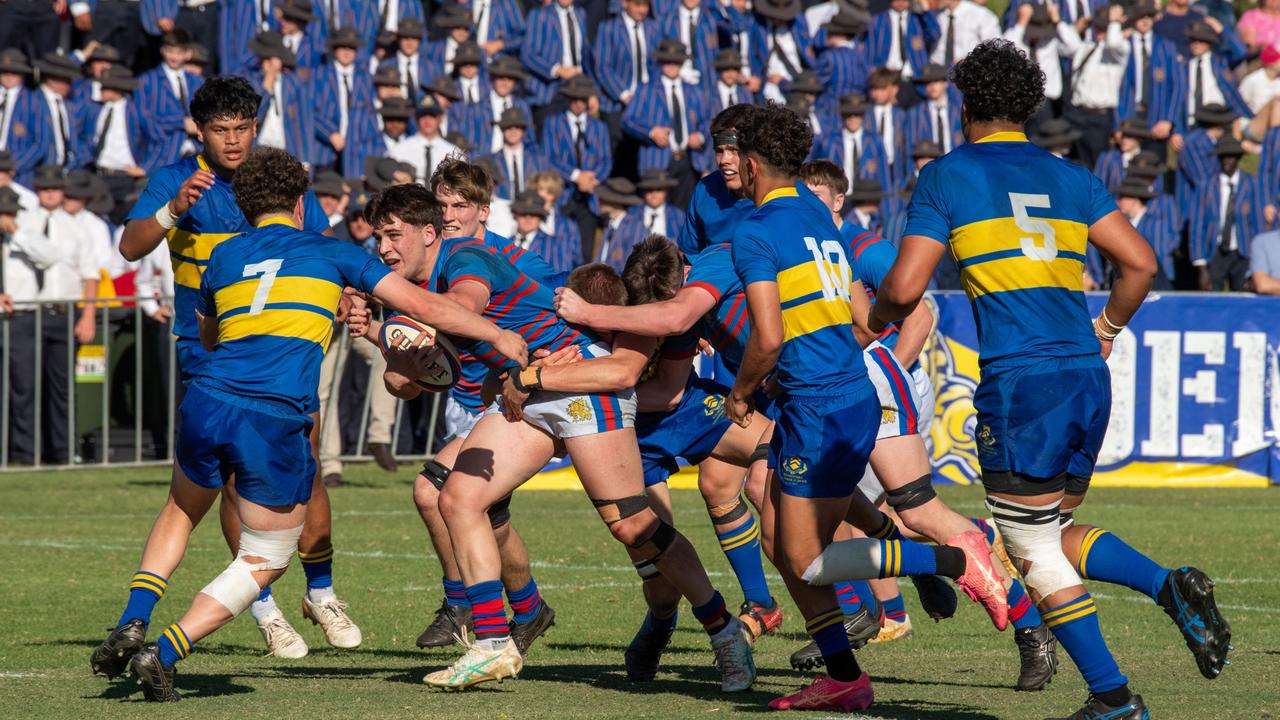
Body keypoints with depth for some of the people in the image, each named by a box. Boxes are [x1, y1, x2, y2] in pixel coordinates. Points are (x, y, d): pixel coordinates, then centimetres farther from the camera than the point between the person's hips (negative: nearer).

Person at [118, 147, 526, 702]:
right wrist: (499, 336, 18)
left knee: (181, 513, 33)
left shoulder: (223, 256, 18)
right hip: (278, 426, -3)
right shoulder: (329, 252, 11)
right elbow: (422, 306, 9)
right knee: (265, 560, 12)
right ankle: (162, 653, -5)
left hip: (207, 405, 3)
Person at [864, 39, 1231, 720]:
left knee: (1034, 550, 3)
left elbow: (905, 288, -5)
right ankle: (1172, 585, -3)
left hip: (1018, 383, -6)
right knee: (1055, 533, 21)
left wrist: (875, 318, 16)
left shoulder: (945, 177, 1)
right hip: (1087, 378, 6)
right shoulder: (1069, 177, 14)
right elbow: (1140, 262, 8)